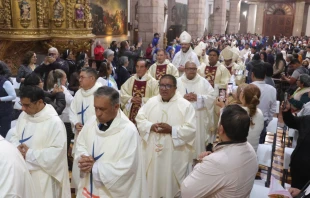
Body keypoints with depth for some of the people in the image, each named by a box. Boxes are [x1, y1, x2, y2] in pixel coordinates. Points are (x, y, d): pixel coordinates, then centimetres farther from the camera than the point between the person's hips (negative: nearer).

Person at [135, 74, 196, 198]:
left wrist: (172, 130, -22)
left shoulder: (185, 105, -8)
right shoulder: (151, 102, 5)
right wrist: (151, 126, -14)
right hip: (153, 152, 4)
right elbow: (139, 119, 5)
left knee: (172, 184, 11)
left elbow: (191, 129, -13)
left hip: (175, 155, -3)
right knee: (153, 180, 16)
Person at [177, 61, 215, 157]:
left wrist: (198, 97, -14)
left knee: (199, 139, 2)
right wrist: (183, 97, -15)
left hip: (200, 119, 0)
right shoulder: (178, 82, 5)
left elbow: (212, 97, -2)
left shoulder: (203, 82, 6)